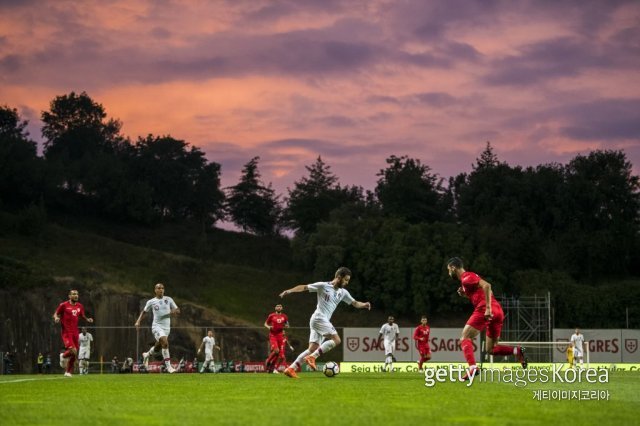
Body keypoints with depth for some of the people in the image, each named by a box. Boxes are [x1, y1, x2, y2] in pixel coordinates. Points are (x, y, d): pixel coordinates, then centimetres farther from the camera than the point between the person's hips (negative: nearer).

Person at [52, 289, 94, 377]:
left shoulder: (80, 306, 10)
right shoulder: (63, 305, -4)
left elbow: (82, 316, 24)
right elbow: (55, 314, 3)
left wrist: (88, 320, 3)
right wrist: (56, 318, -20)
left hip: (75, 333, 6)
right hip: (66, 332, -6)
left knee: (74, 355, 5)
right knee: (73, 351, -22)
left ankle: (68, 372, 19)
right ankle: (63, 356, 10)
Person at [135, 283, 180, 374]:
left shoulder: (168, 299, 5)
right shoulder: (151, 302, 1)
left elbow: (178, 311, 6)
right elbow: (144, 311, 15)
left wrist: (174, 312, -17)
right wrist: (138, 321, 2)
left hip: (166, 327, 4)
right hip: (157, 326, -4)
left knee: (158, 347, 15)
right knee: (165, 343, -25)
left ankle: (147, 355, 49)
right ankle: (168, 367, -23)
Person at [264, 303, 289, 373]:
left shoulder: (284, 316, 9)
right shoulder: (271, 316, 1)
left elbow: (287, 325, 22)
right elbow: (265, 323, 10)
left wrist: (286, 326, -1)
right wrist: (268, 327, -11)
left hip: (280, 335, 4)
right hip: (273, 335, -4)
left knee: (279, 353, -1)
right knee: (276, 350, -21)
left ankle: (272, 366, 15)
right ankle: (268, 361, 2)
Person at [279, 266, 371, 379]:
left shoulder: (343, 292, 16)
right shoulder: (323, 286, -4)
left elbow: (355, 303, 18)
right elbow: (304, 287, -4)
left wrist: (364, 305, -3)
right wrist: (290, 291, -16)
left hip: (324, 321, 8)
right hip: (319, 318, -8)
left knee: (312, 349, 2)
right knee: (336, 340, -17)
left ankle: (291, 369, 0)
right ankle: (312, 357, -18)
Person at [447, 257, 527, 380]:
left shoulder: (466, 277, -1)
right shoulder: (470, 277, 28)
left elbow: (486, 286, -16)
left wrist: (488, 308, -23)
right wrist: (465, 294, 18)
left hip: (484, 310, -9)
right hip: (498, 311, 9)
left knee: (465, 339, -6)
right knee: (491, 349, 13)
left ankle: (472, 367, -24)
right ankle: (517, 351, -7)